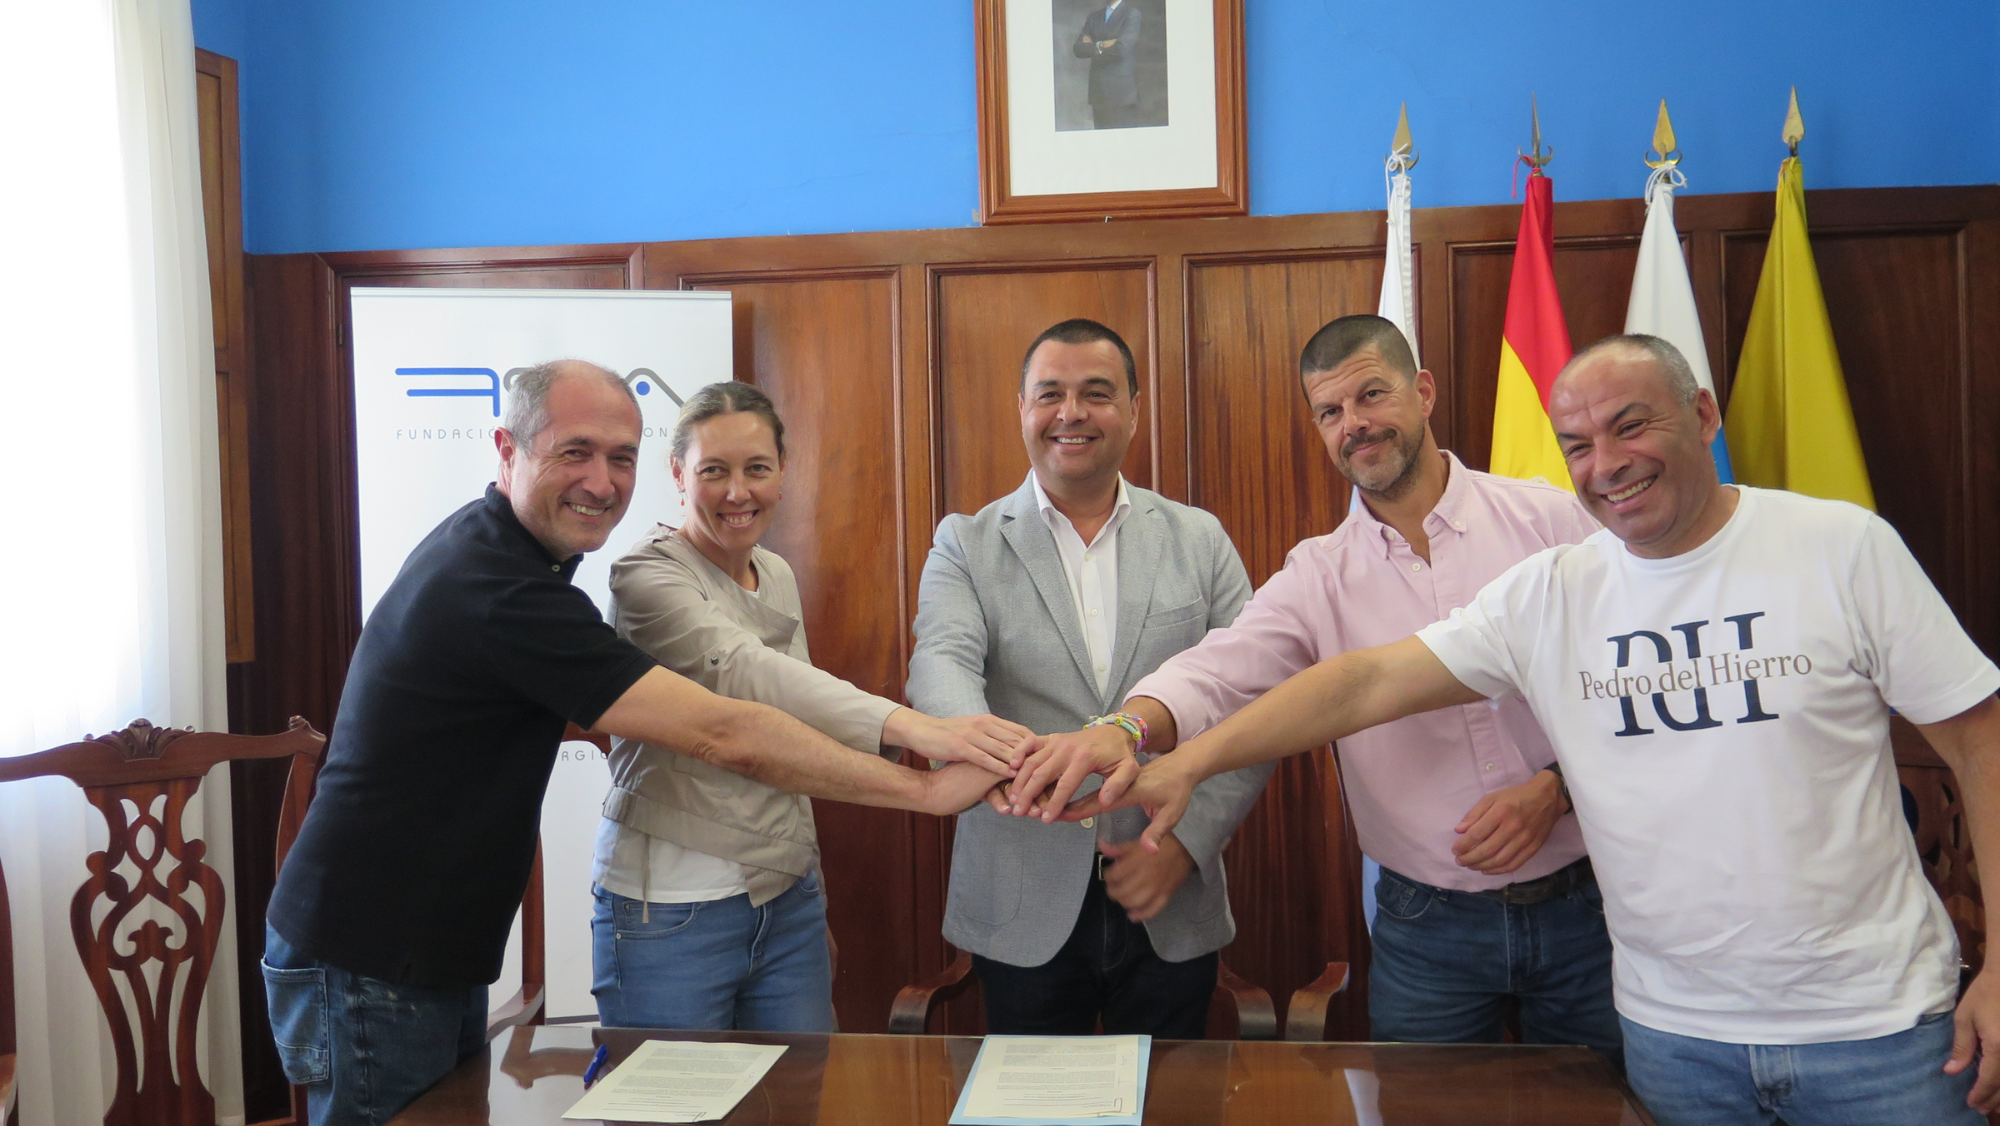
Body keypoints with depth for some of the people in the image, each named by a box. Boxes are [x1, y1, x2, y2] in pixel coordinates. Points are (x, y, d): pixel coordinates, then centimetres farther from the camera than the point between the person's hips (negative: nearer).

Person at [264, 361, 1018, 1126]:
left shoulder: (485, 541, 5)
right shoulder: (500, 590, -26)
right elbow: (724, 737, -29)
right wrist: (928, 789, -24)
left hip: (432, 958, 9)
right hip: (367, 969, -9)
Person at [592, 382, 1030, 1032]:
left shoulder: (779, 577, 9)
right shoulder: (645, 574, -13)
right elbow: (739, 670, -32)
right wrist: (910, 727, -46)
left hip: (789, 895, 6)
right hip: (671, 907, -6)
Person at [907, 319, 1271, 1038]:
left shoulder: (1200, 539, 6)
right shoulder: (966, 544, 3)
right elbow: (942, 664, -15)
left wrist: (1187, 845, -9)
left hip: (1171, 910, 1)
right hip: (1023, 912, -1)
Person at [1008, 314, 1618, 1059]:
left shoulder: (1552, 521, -4)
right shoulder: (1319, 576, -1)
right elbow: (1217, 673, -15)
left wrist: (1554, 788, -18)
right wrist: (1127, 726, -36)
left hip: (1582, 906, 0)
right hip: (1427, 925, 1)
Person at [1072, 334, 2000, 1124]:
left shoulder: (1844, 547, -6)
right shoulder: (1547, 595, -3)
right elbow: (1368, 682, -9)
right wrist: (1189, 762, -18)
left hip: (1873, 1019, -1)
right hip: (1672, 1028, 2)